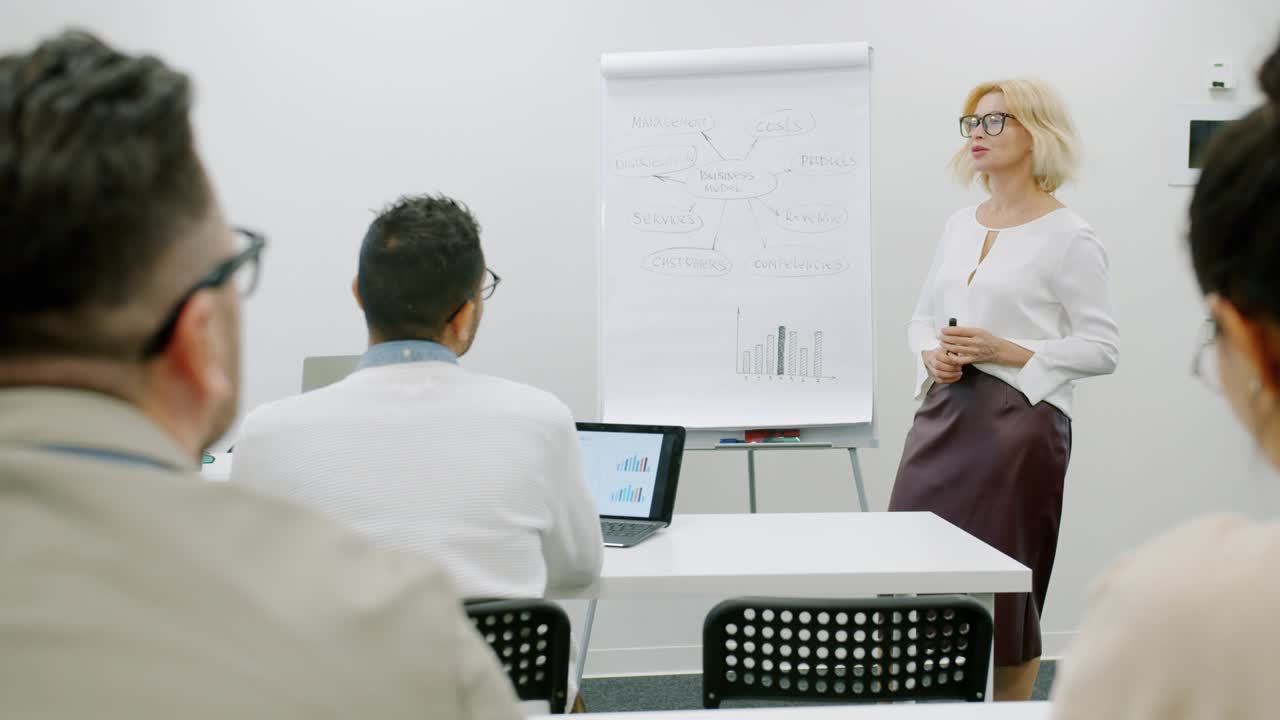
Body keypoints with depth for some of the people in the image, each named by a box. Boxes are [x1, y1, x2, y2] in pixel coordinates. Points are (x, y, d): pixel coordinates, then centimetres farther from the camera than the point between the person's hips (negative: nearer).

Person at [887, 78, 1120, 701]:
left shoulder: (1068, 237, -5)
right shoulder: (959, 226, 14)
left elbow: (1102, 347, -6)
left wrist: (1007, 352, -16)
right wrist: (932, 357, -3)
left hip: (1019, 419, -6)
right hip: (943, 413, 6)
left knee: (1002, 590, 0)